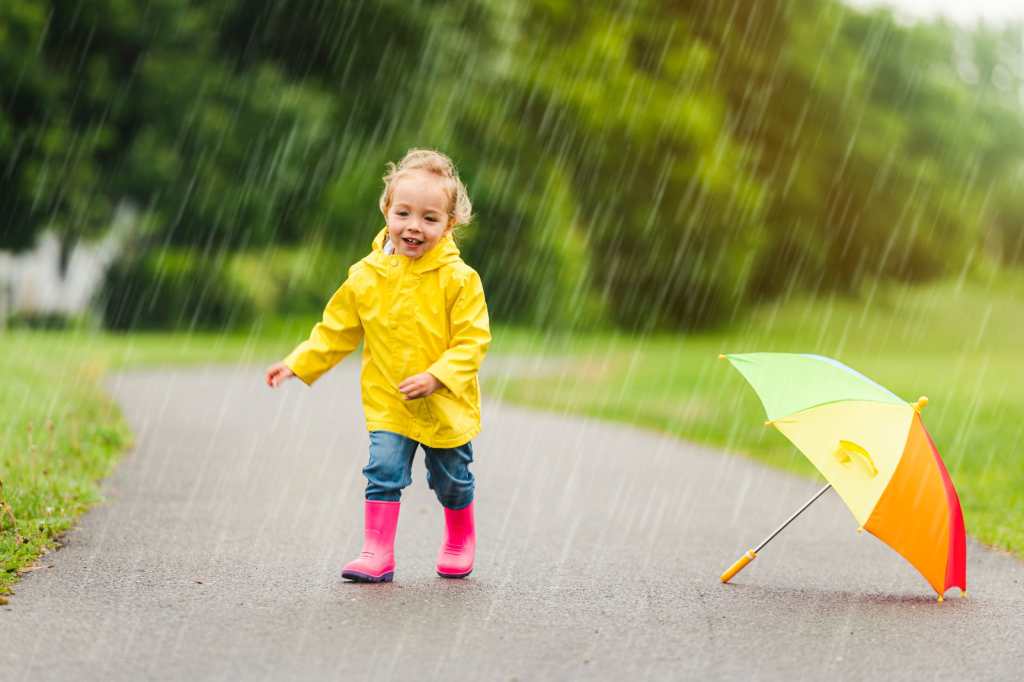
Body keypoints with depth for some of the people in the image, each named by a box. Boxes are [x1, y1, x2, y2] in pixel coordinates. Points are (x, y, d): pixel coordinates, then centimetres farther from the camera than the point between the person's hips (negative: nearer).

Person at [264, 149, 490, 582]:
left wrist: (436, 377, -26)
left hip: (446, 405, -1)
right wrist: (297, 364, -1)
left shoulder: (459, 279, -14)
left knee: (452, 481, 14)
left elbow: (473, 340, -15)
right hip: (387, 404, 1)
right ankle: (377, 553, -5)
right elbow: (335, 331, 6)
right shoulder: (367, 276, -4)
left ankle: (460, 543, 39)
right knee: (384, 472, -12)